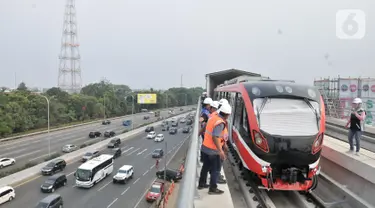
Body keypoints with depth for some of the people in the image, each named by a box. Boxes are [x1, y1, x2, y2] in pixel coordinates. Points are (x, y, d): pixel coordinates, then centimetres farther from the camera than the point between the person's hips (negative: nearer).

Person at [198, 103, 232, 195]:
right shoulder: (220, 123, -23)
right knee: (215, 169, 7)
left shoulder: (212, 118, 2)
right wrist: (220, 150, -29)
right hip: (213, 150, -8)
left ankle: (201, 184, 35)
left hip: (205, 147, 8)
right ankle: (213, 189, 16)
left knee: (206, 166, 22)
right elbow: (215, 137, -31)